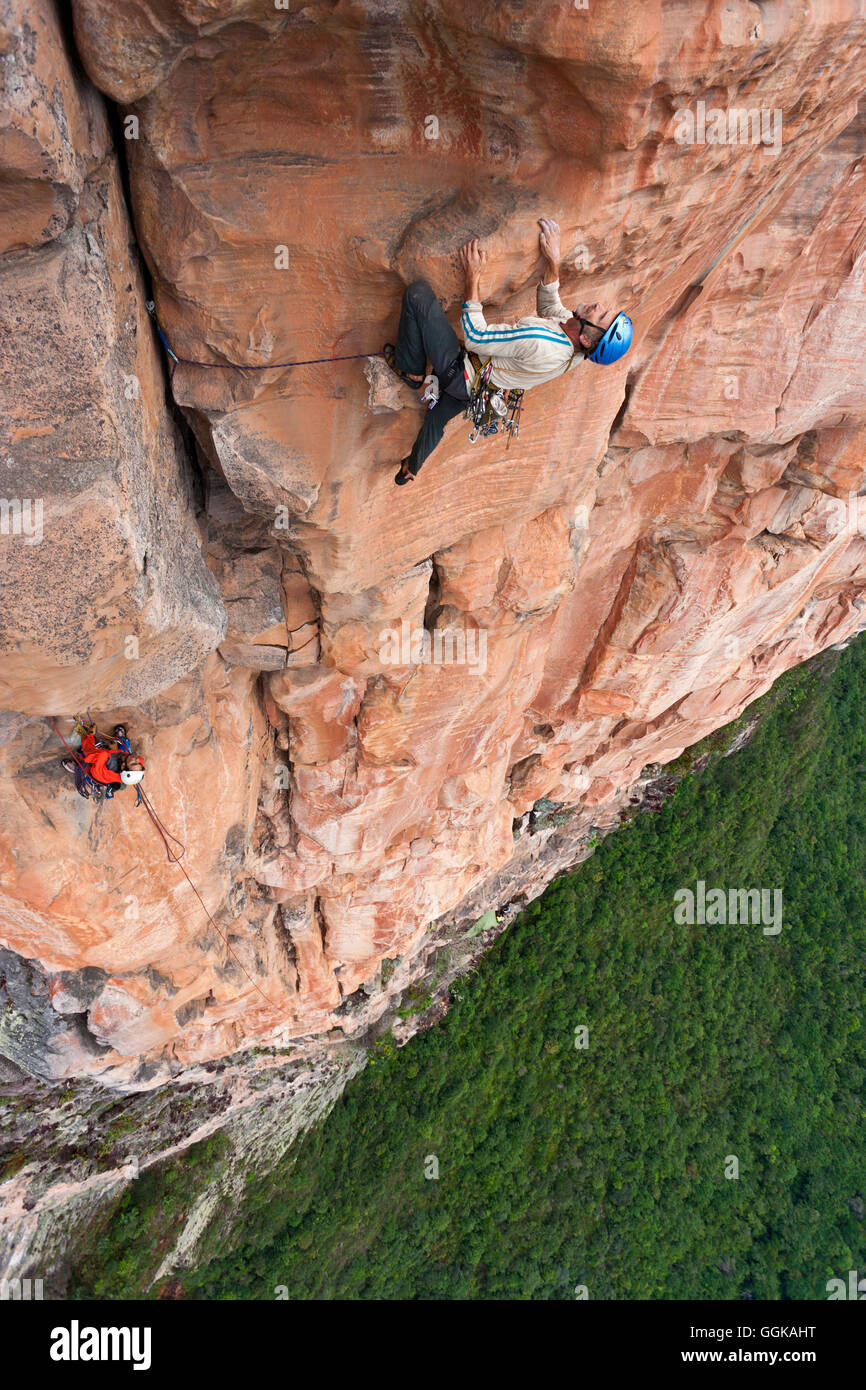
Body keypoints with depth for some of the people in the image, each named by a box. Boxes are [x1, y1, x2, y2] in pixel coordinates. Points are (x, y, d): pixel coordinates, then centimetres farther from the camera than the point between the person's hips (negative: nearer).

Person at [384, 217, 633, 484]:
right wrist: (553, 262, -3)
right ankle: (412, 467, 58)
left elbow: (475, 337, -30)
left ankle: (411, 372, 9)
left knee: (417, 292, -8)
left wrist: (473, 275, -25)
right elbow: (550, 305, 10)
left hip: (459, 371, -8)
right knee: (436, 420, 36)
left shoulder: (537, 342, -40)